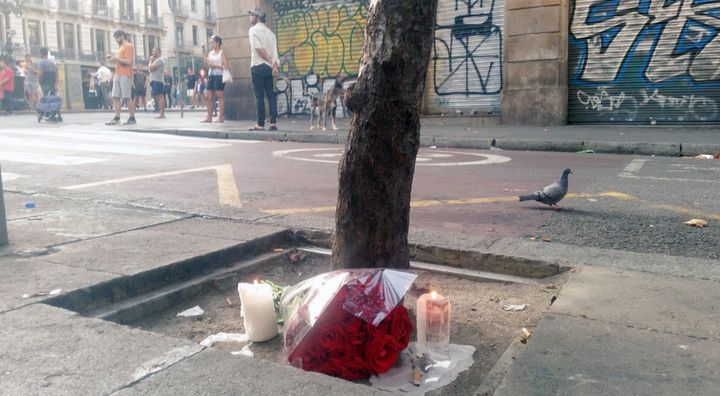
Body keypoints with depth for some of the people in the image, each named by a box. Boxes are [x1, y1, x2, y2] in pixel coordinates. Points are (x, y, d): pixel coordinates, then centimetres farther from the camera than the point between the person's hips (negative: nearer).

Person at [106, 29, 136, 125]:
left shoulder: (128, 46, -5)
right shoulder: (120, 47, 23)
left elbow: (128, 61, -15)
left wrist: (117, 58, -10)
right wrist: (114, 60, 10)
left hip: (125, 75, -9)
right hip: (117, 75, 9)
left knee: (127, 97, -7)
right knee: (115, 97, 2)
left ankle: (132, 119, -2)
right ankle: (117, 118, 1)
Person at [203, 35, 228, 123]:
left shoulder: (221, 53, -3)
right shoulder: (210, 53, 16)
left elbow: (225, 66, -11)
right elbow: (207, 66, 16)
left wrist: (214, 65, -14)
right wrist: (205, 57, 2)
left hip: (219, 76, -7)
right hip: (211, 76, 7)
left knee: (220, 96, -4)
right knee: (208, 97, 5)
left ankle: (221, 117, -1)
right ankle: (209, 117, 10)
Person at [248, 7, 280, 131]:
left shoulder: (254, 29, -2)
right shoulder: (270, 32, 18)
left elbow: (260, 49, -14)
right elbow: (274, 52, 6)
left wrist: (272, 63, -14)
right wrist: (275, 65, -4)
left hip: (258, 66, -6)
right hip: (269, 67, 6)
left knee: (259, 96, -5)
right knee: (271, 95, 3)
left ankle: (260, 124, -5)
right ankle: (273, 123, 0)